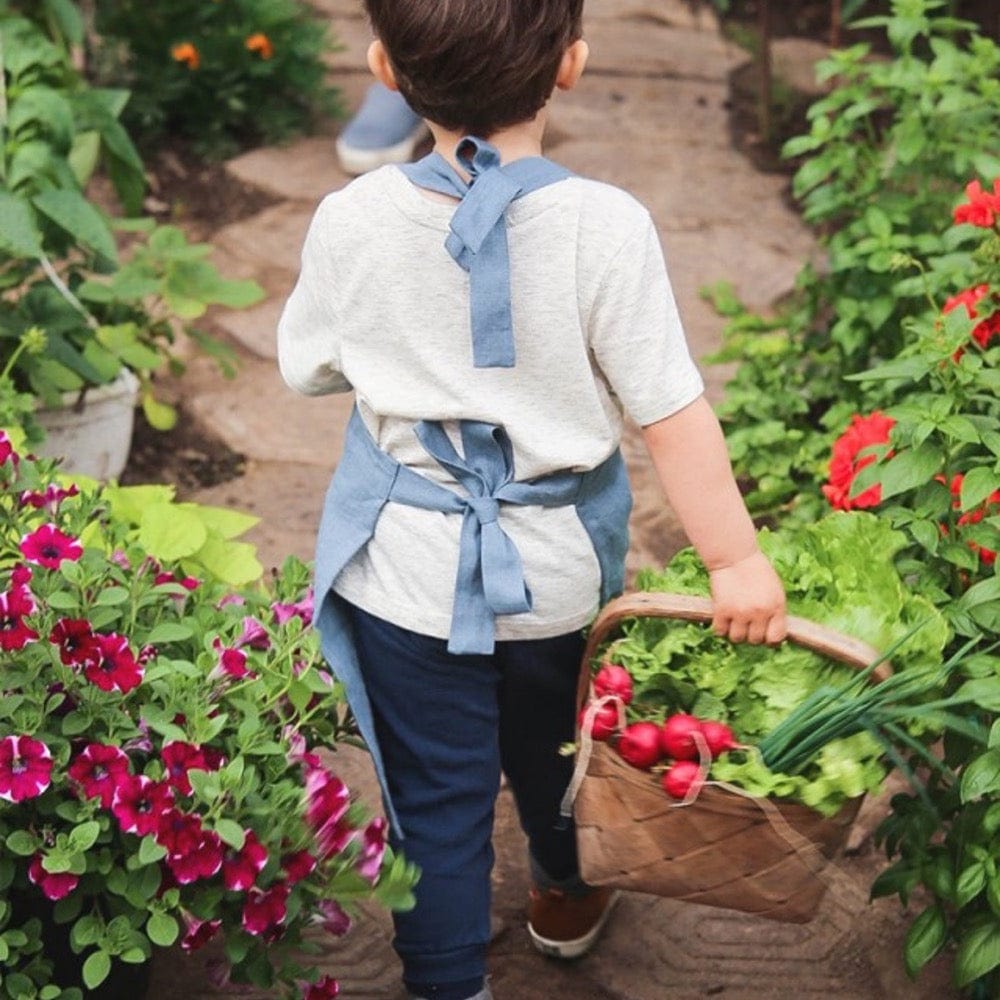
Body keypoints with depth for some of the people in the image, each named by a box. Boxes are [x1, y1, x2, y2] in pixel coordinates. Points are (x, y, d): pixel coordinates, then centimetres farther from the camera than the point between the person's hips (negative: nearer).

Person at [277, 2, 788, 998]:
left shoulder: (350, 222, -16)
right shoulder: (605, 225, -21)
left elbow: (307, 365, 2)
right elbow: (672, 413, -18)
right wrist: (735, 559, -10)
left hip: (412, 570, -1)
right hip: (561, 566, 1)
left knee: (436, 795, 13)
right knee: (553, 743, 28)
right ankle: (567, 897, 54)